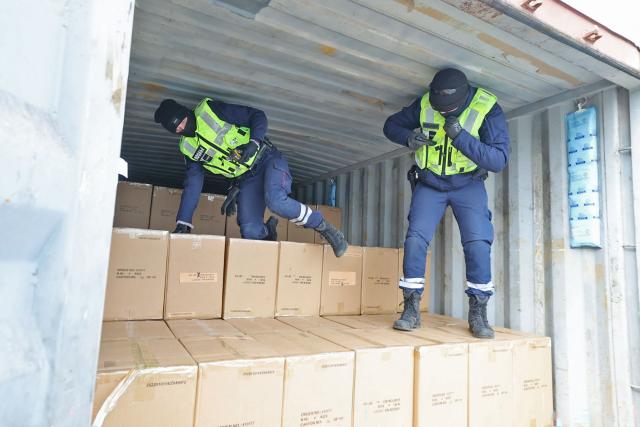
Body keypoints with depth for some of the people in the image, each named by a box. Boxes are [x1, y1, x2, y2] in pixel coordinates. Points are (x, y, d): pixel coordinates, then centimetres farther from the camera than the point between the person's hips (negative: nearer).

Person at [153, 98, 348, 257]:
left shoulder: (210, 110, -5)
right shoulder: (188, 148, 8)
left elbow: (257, 116, -6)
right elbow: (192, 185, 7)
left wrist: (254, 142, -25)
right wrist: (182, 223, 0)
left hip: (267, 159, -4)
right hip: (246, 180, 4)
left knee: (275, 200, -35)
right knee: (251, 233, -15)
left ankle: (324, 227, -14)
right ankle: (268, 229, 23)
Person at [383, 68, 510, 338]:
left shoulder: (488, 109, -19)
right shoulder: (424, 104, -12)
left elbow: (499, 160, -26)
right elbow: (391, 125, 2)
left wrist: (461, 136, -37)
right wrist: (409, 138, -21)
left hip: (468, 184, -1)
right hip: (429, 183, 2)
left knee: (478, 243, -14)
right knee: (415, 239, -10)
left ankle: (478, 314, 3)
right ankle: (411, 310, 1)